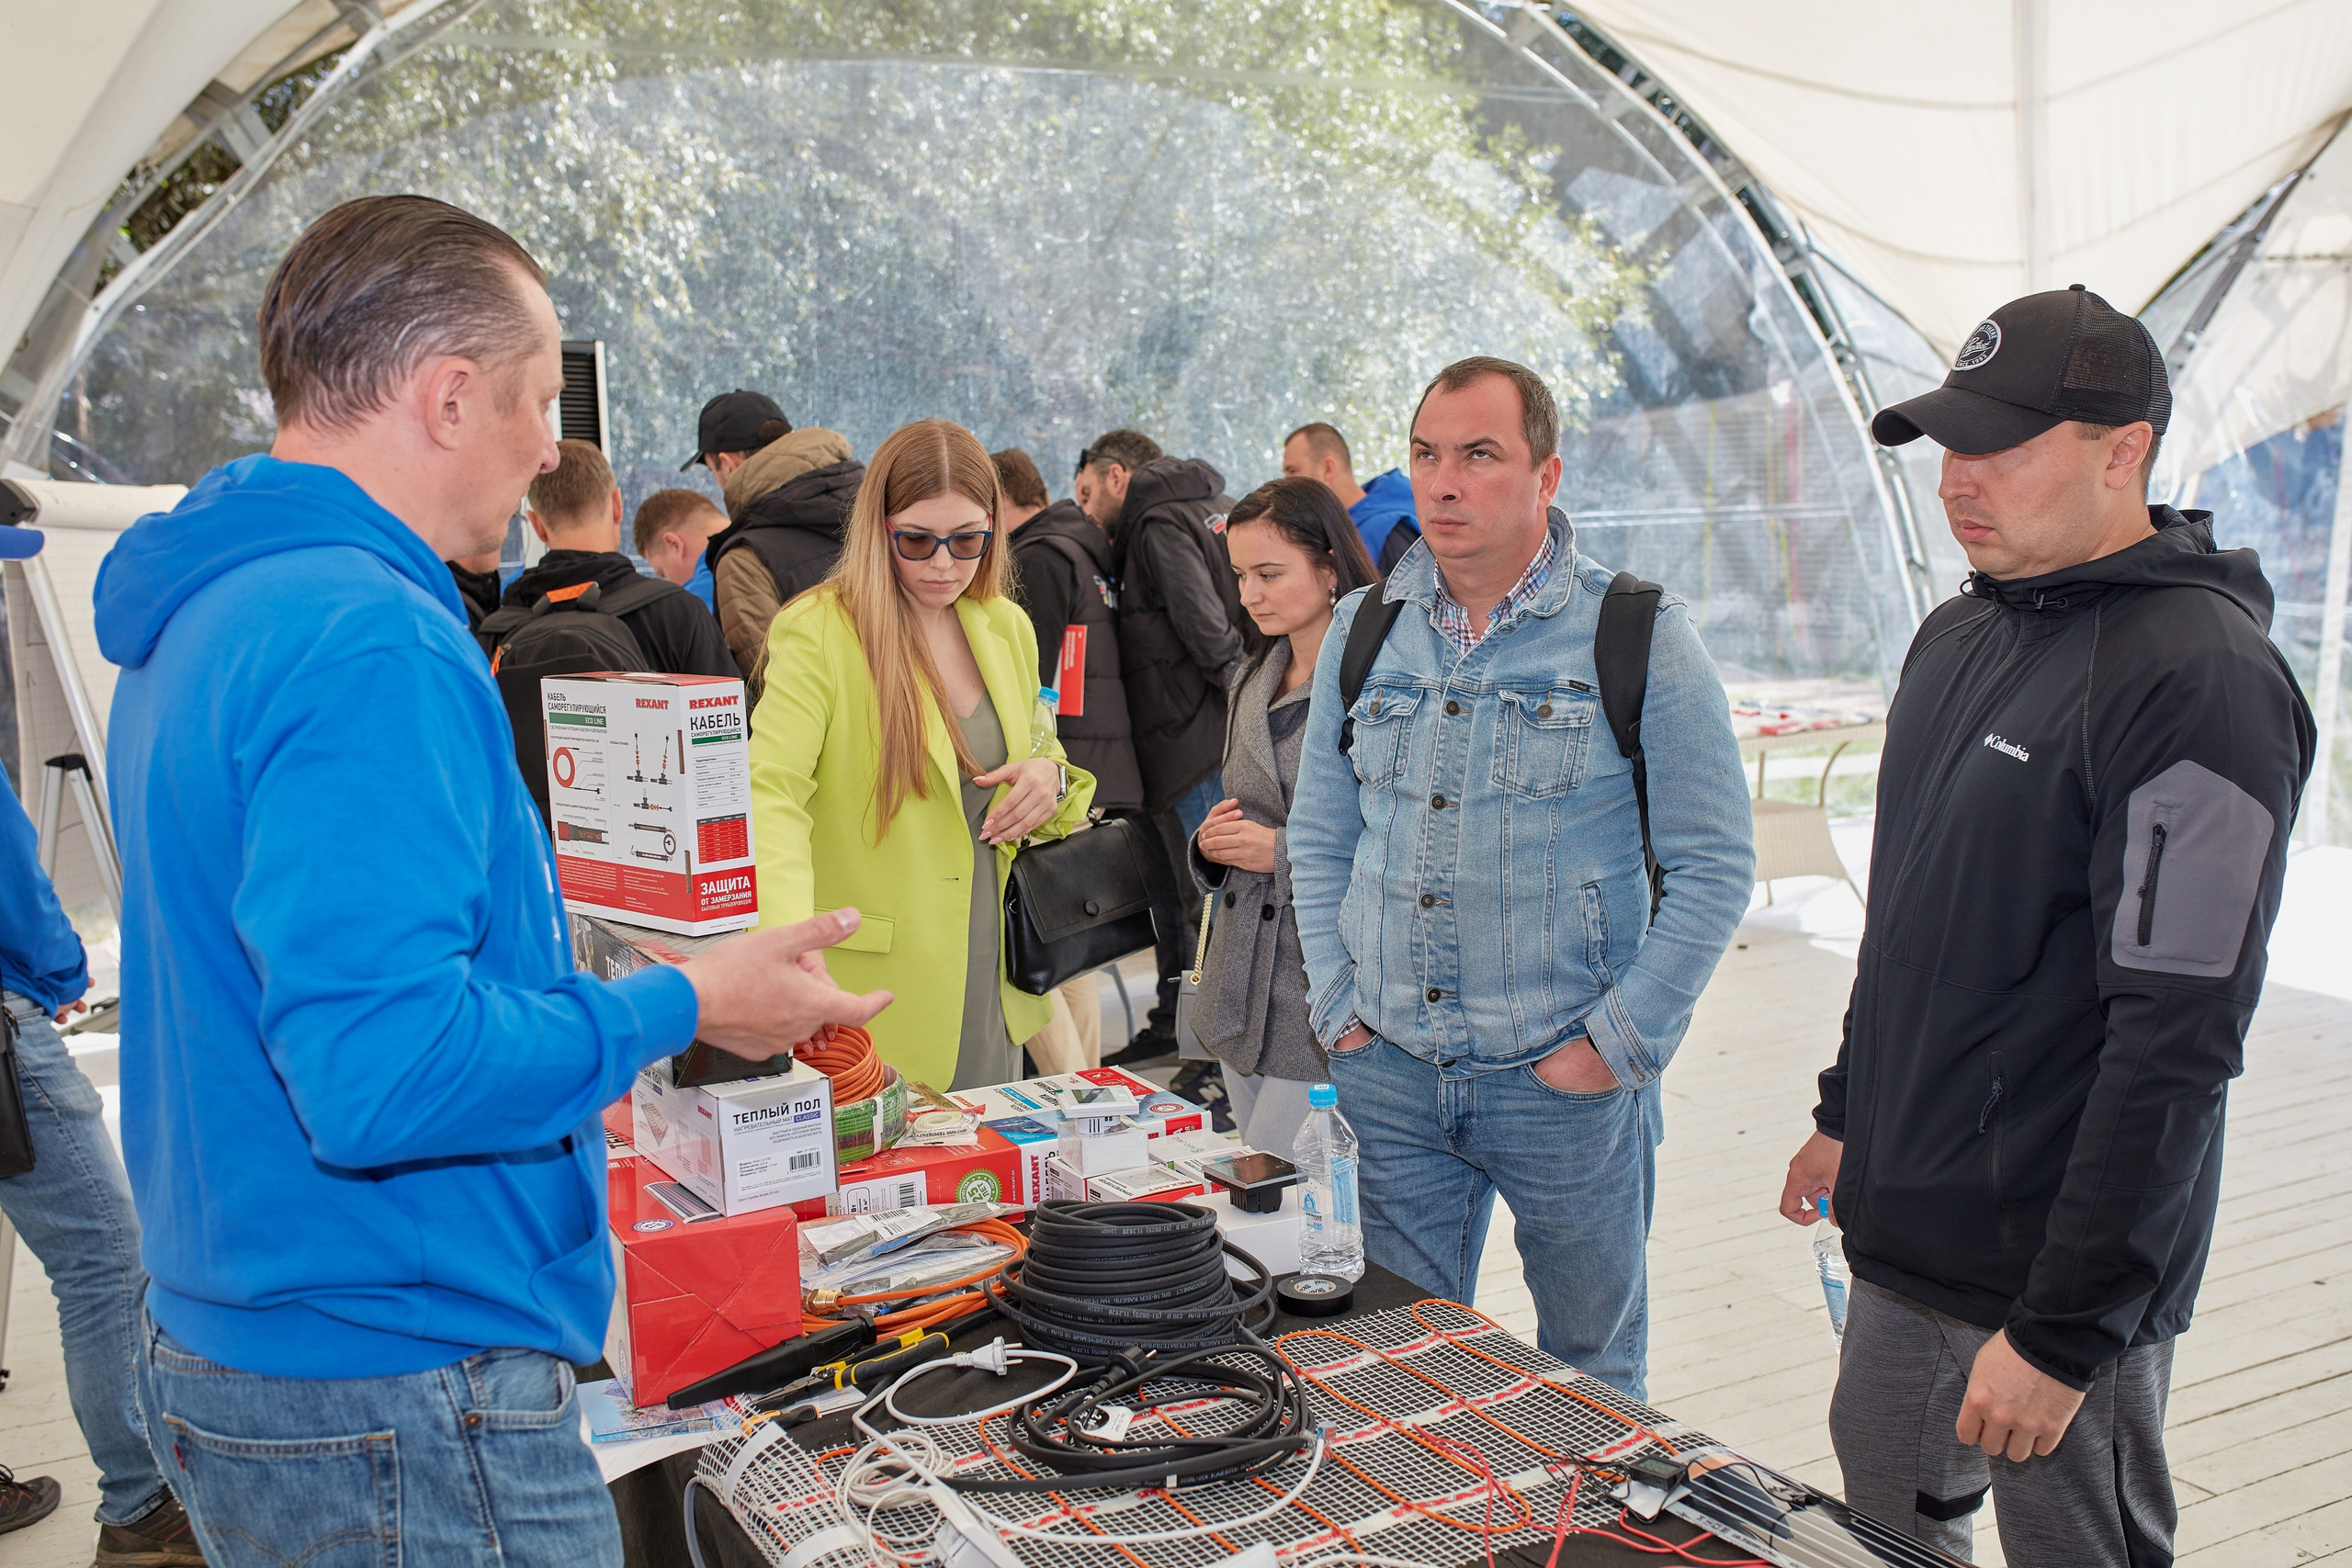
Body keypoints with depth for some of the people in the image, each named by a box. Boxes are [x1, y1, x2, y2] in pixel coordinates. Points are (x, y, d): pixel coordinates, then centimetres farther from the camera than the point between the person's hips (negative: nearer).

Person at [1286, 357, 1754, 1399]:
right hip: (1388, 1075, 4)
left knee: (1590, 1372, 14)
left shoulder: (1641, 638, -8)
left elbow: (1712, 868, -8)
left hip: (1565, 1083, -3)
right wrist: (1337, 1006, 5)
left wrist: (1618, 1044, -11)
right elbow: (1318, 836, 14)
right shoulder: (1362, 631, 5)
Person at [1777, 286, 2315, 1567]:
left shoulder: (2201, 679, -19)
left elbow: (2177, 1039, -23)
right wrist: (1848, 1112, 21)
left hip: (2053, 1272, -8)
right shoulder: (1957, 636, 9)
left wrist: (2064, 1328, -22)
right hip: (1900, 1244, 8)